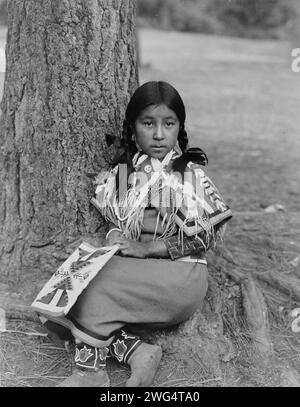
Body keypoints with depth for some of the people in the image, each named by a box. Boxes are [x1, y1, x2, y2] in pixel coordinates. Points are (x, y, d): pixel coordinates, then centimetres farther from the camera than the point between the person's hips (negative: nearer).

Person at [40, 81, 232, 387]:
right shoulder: (121, 174, 10)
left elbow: (206, 234, -7)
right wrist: (116, 242, -12)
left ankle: (90, 369, -13)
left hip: (180, 273, -5)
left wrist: (149, 248, -15)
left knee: (98, 285, -26)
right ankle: (136, 352, -22)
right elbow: (114, 226, 12)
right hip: (133, 273, 5)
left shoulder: (191, 174, -2)